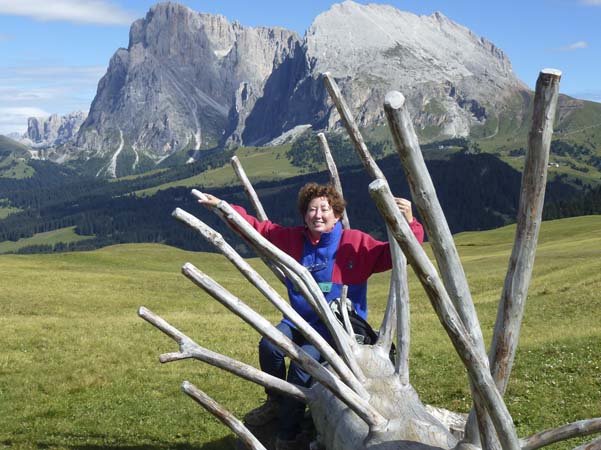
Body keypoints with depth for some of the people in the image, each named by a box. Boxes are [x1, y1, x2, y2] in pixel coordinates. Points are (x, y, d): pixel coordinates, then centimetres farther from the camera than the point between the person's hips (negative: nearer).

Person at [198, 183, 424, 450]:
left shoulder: (356, 243, -9)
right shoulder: (293, 239, 4)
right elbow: (257, 227, 13)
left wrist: (409, 224, -35)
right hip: (300, 320, 4)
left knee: (303, 362, -26)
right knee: (269, 345, -23)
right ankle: (275, 403, 6)